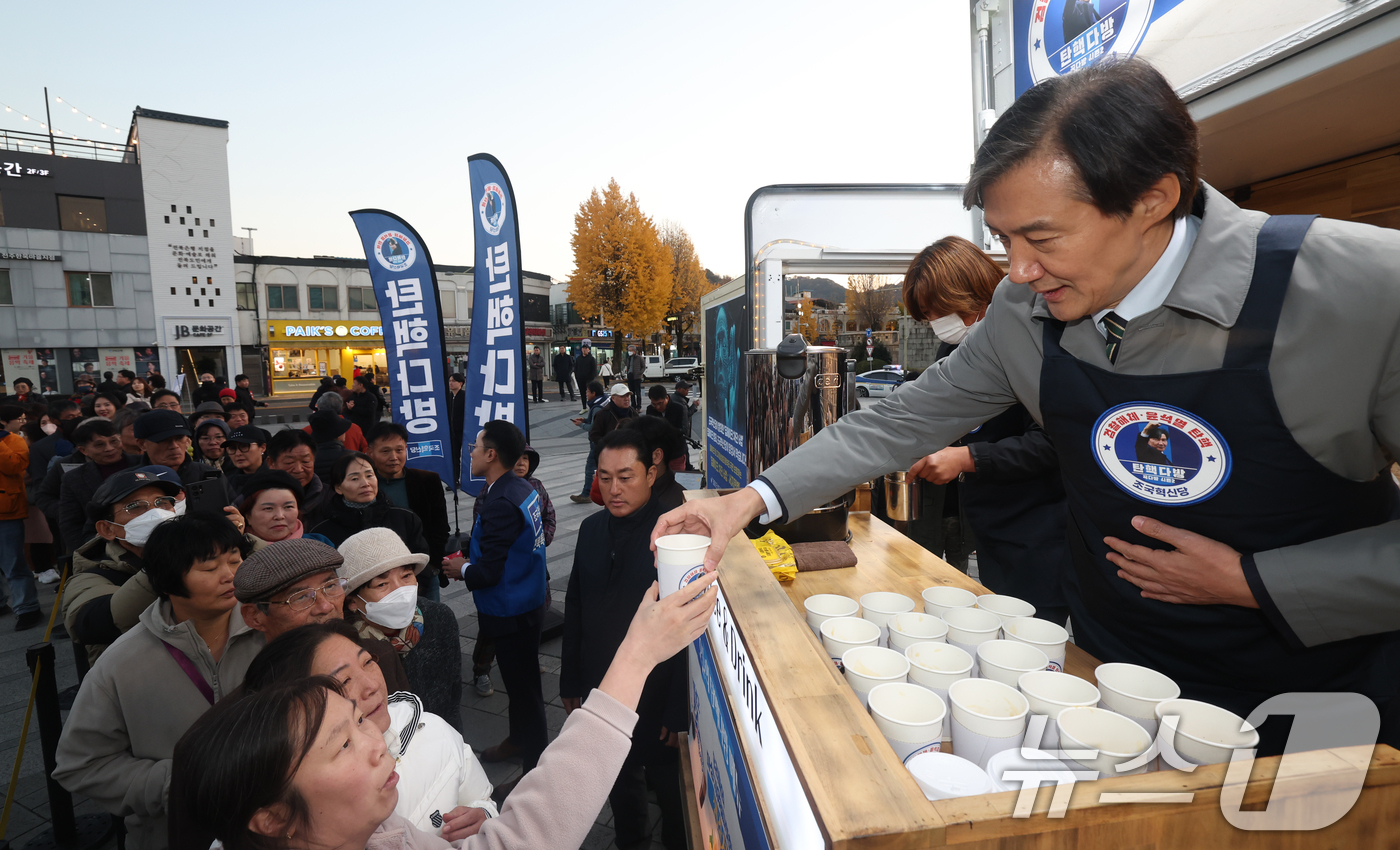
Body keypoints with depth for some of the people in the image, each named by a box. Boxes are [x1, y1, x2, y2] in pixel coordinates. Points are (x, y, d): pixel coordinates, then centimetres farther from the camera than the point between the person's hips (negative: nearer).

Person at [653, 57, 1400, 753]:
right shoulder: (1024, 312, -13)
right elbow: (906, 420, -7)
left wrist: (1253, 581, -21)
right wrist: (756, 498, -15)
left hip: (1320, 683, -3)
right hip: (1112, 668, 4)